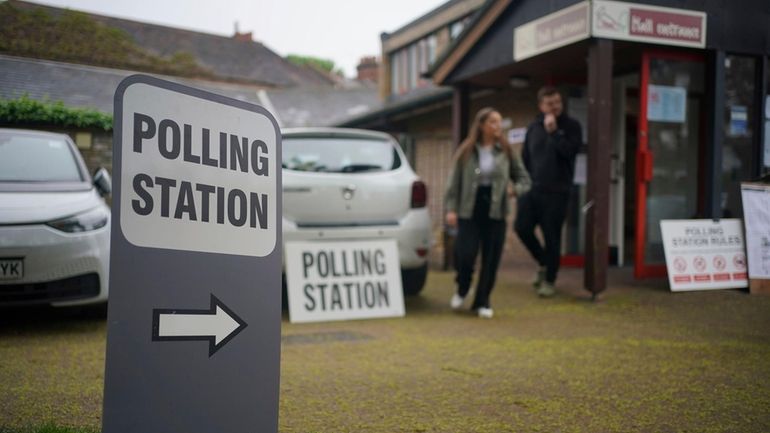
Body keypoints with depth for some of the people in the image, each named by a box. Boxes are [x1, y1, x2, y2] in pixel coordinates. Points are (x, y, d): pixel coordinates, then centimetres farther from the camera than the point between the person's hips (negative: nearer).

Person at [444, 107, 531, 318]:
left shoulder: (506, 151, 7)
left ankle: (482, 302, 20)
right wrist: (451, 208, -5)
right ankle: (462, 290, 24)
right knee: (465, 256, -8)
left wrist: (516, 190, -9)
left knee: (491, 260, 3)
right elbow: (454, 182, 3)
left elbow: (523, 177, 12)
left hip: (495, 213, 2)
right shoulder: (466, 152, 3)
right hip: (469, 212, -1)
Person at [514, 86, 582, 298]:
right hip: (532, 189, 4)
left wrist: (553, 132, -19)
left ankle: (549, 280, 15)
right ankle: (543, 263, 23)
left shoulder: (571, 126, 0)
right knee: (522, 227, -2)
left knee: (552, 236, 0)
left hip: (556, 192, -4)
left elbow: (570, 151, -16)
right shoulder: (533, 127, 11)